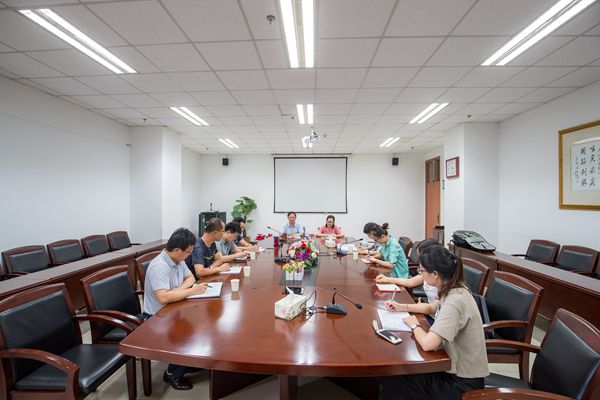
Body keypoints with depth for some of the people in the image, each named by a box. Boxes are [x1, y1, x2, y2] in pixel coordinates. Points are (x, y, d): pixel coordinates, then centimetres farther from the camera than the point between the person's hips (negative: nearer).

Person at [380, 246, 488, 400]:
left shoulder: (455, 301, -32)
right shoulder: (455, 289, -2)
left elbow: (427, 344, -36)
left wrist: (414, 325, -15)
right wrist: (401, 307, 13)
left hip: (463, 382, -8)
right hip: (459, 367, 8)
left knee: (391, 380, -5)